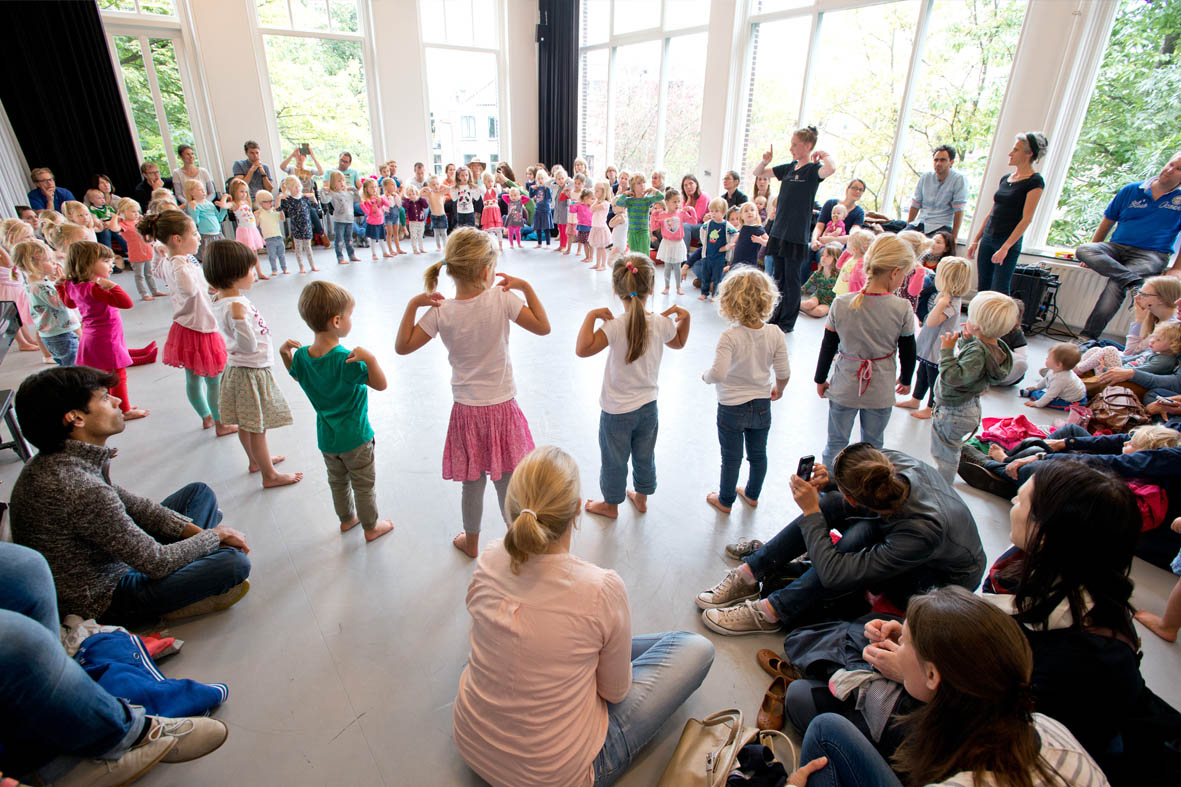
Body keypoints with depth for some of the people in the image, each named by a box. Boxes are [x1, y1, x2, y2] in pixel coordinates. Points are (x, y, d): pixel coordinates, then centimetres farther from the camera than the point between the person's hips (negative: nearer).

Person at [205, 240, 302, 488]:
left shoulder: (223, 301, 2)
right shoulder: (235, 306, -28)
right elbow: (249, 345, -27)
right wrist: (240, 319, -38)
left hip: (238, 368, 10)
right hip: (251, 372, -10)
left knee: (246, 424, 24)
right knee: (257, 427, 4)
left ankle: (256, 460, 43)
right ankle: (269, 475, 17)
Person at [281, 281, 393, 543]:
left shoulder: (302, 355, -8)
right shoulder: (346, 360, -29)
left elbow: (296, 374, 14)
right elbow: (380, 384, -29)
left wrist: (285, 353, 7)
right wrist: (369, 359, -42)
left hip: (326, 437, 7)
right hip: (355, 437, -6)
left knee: (337, 481, 26)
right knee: (364, 484, 13)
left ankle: (346, 519, 45)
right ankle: (371, 526, 30)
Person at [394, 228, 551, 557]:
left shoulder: (441, 312, -10)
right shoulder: (502, 299, -14)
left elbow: (402, 347, -4)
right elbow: (543, 327, -8)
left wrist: (412, 305, -2)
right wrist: (526, 288, -4)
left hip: (467, 411, 1)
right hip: (503, 407, -1)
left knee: (472, 484, 17)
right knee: (507, 483, 14)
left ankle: (471, 542, 39)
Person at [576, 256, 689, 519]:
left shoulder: (615, 327, -25)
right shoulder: (662, 323, -9)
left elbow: (582, 349, -32)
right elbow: (678, 343, 12)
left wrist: (591, 316, -27)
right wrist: (684, 317, 8)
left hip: (617, 410, -4)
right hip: (648, 405, 5)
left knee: (614, 460, 16)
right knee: (644, 456, 25)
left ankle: (611, 504, 37)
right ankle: (641, 497, 46)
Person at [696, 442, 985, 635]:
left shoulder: (921, 532, -43)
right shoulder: (891, 461, -27)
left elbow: (833, 573, -40)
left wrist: (811, 512, -33)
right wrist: (830, 482, -21)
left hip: (945, 579, -6)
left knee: (857, 538, -36)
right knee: (833, 503, -19)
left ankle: (772, 612, -24)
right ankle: (750, 573, -13)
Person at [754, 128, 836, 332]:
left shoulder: (813, 169, -9)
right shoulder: (788, 168, 11)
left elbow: (831, 169, -33)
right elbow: (757, 173, 19)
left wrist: (823, 154, -15)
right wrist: (765, 160, 0)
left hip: (797, 236, -7)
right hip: (779, 231, 7)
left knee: (792, 279, 2)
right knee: (779, 276, 14)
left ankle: (788, 322, 11)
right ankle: (775, 317, 25)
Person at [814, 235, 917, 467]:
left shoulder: (841, 304, -13)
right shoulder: (902, 309, -14)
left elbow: (828, 347, -5)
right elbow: (907, 352, -1)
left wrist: (820, 379, 9)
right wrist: (905, 380, 18)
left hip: (843, 388, 0)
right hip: (880, 391, 0)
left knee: (836, 444, 15)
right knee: (873, 447, 18)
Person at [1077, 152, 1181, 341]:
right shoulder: (1131, 190, 11)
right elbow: (1107, 222, 19)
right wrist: (1093, 254, 14)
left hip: (1151, 254, -3)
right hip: (1117, 247, 3)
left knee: (1116, 283, -33)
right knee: (1083, 250, -30)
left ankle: (1088, 338, -36)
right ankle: (1135, 282, -41)